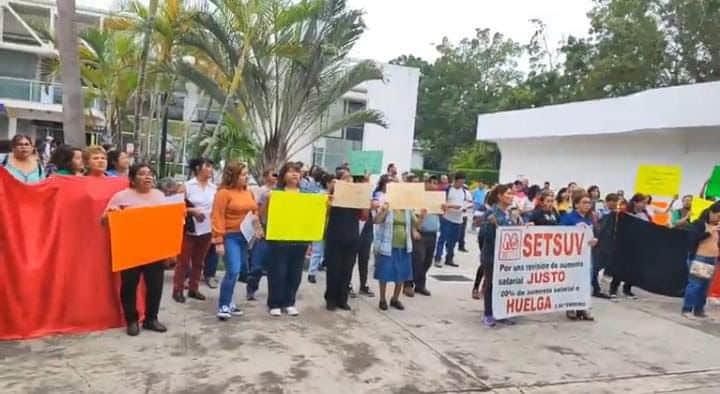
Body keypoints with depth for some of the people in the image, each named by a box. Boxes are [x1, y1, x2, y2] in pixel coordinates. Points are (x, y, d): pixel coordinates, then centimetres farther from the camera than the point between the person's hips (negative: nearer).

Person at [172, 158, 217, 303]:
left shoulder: (214, 188, 3)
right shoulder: (187, 186, -5)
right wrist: (192, 210, -18)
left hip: (206, 230, 4)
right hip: (189, 230, -3)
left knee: (198, 261, 12)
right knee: (183, 261, 3)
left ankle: (193, 289, 23)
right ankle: (178, 290, 12)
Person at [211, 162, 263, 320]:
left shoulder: (247, 192, 11)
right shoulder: (224, 193, -10)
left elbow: (254, 212, 20)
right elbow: (218, 218, -14)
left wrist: (257, 228, 5)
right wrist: (219, 241, -18)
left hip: (244, 236, 7)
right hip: (230, 236, -7)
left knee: (238, 271, 8)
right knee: (233, 271, -13)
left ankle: (227, 302, 21)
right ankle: (223, 306, -2)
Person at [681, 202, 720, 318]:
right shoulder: (699, 223, -5)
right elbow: (693, 238, -16)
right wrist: (708, 231, -20)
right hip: (699, 258, -6)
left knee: (705, 286, 7)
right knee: (694, 284, -9)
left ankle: (699, 309, 15)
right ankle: (687, 309, -3)